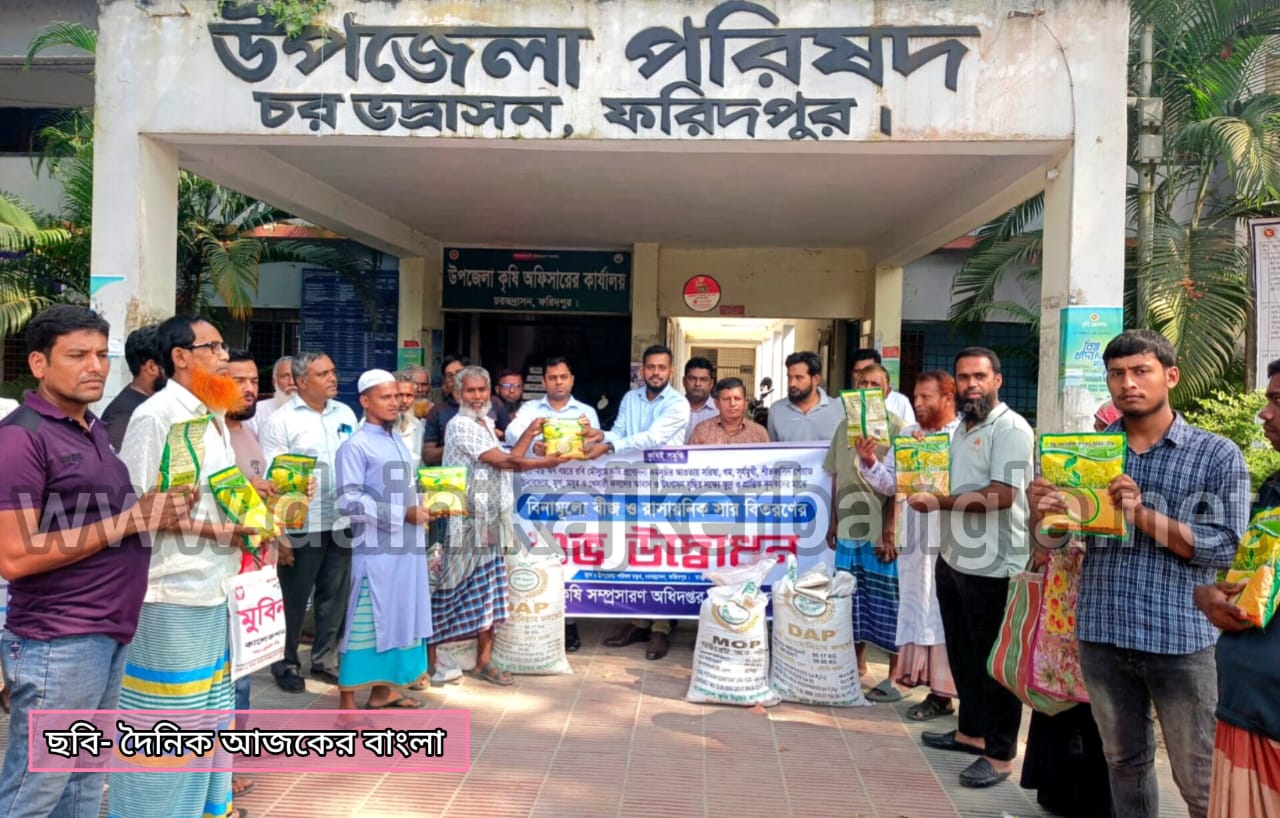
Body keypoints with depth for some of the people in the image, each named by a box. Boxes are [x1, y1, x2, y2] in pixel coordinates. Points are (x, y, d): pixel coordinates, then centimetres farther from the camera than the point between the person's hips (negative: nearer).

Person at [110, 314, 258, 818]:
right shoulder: (156, 415, -12)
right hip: (172, 593, -8)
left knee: (207, 712, 17)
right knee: (165, 721, 3)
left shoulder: (213, 416, 14)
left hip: (212, 586, 9)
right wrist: (212, 529, -20)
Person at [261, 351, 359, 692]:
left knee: (335, 596, 14)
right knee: (294, 599, 9)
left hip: (342, 523, 5)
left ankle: (325, 659, 29)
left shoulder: (346, 414, 8)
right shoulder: (281, 420, -7)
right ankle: (287, 663, 26)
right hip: (301, 526, -4)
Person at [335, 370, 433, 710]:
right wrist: (403, 514, -17)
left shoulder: (400, 443, 17)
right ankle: (347, 701, 6)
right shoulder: (355, 446, -8)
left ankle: (382, 690, 25)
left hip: (408, 546, 8)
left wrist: (425, 508, 6)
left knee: (398, 618, 13)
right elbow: (349, 501, -18)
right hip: (375, 549, -8)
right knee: (365, 622, -3)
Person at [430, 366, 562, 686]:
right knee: (452, 588, 1)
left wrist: (530, 432, 9)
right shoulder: (461, 425, -12)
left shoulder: (486, 423, 16)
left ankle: (484, 660, 16)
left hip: (491, 520, 8)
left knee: (488, 593, 8)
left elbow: (507, 461, 9)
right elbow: (502, 461, -15)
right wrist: (543, 463, -10)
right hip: (466, 520, -8)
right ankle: (429, 656, 13)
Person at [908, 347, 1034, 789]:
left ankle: (1000, 754, 15)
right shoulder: (962, 428, 14)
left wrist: (938, 502, -19)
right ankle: (971, 731, 35)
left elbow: (1002, 495, -23)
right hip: (953, 558, 9)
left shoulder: (1011, 428, -15)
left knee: (993, 658, 3)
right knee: (961, 652, 19)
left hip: (991, 566, -9)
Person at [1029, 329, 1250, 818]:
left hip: (1182, 638, -3)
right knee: (1124, 762, 18)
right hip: (1101, 635, 3)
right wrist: (1041, 512, -19)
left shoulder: (1218, 455, -3)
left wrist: (1144, 515, -22)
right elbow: (1050, 541, 3)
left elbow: (1225, 547, -11)